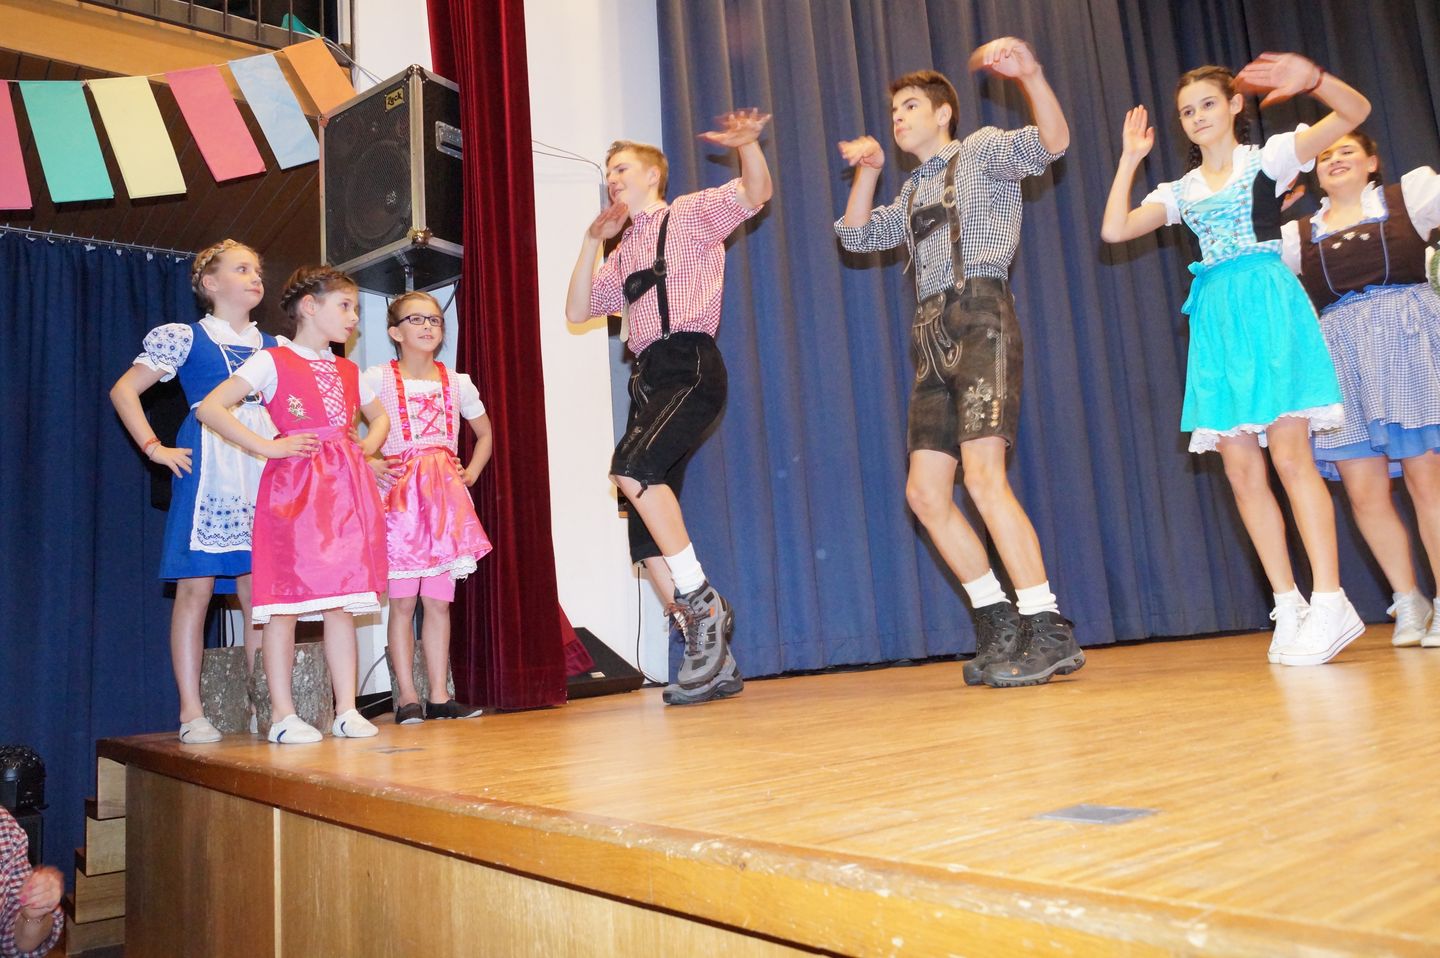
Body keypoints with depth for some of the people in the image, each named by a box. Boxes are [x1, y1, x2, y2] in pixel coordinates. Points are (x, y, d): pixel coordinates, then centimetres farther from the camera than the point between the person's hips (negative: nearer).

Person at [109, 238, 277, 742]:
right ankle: (191, 711, 1)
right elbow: (123, 390, 5)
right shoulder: (185, 337, 6)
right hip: (207, 469, -4)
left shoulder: (274, 346, 17)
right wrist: (155, 449, -4)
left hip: (264, 473, 4)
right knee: (196, 586, -5)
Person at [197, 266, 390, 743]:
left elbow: (380, 417, 33)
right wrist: (268, 447, -12)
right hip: (292, 486, -5)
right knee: (285, 601, -3)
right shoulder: (273, 361, 1)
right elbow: (209, 408, -8)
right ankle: (283, 714, 4)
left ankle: (346, 710, 9)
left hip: (346, 487, 6)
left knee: (342, 602, 4)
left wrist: (367, 447, 13)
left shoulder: (348, 372, 18)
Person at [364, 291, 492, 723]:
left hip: (445, 494, 3)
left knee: (439, 600, 4)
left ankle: (439, 694, 9)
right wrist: (368, 463, -11)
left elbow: (485, 434, 25)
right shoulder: (377, 378, 3)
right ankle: (407, 696, 3)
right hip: (399, 495, -3)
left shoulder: (456, 383, 13)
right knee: (402, 600, -3)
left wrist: (471, 472, 11)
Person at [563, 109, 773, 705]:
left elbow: (755, 194, -5)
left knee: (633, 466, -31)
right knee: (646, 533, -1)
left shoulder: (692, 215, 10)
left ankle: (703, 603, -18)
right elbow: (577, 311, 18)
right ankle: (713, 659, 5)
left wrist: (747, 145, -25)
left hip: (692, 368, -7)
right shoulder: (622, 257, 27)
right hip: (649, 378, 7)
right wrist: (592, 239, 12)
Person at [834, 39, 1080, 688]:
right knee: (925, 493, 0)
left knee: (983, 477, -20)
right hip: (932, 335, 8)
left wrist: (1030, 73, -24)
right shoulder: (914, 191, 28)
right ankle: (999, 622, 10)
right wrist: (867, 171, 12)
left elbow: (1051, 143, -9)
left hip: (981, 318, -7)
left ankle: (1050, 632, -13)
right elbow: (856, 236, 23)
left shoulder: (983, 150, 8)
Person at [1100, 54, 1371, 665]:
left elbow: (1355, 112, -3)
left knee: (1290, 456, -13)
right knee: (1242, 471, -1)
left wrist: (1311, 78, -20)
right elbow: (1114, 230, 7)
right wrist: (1129, 161, 8)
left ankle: (1331, 602, -9)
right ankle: (1289, 605, 5)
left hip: (1268, 304, -5)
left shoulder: (1268, 157, 7)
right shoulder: (1182, 192, 18)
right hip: (1214, 319, 5)